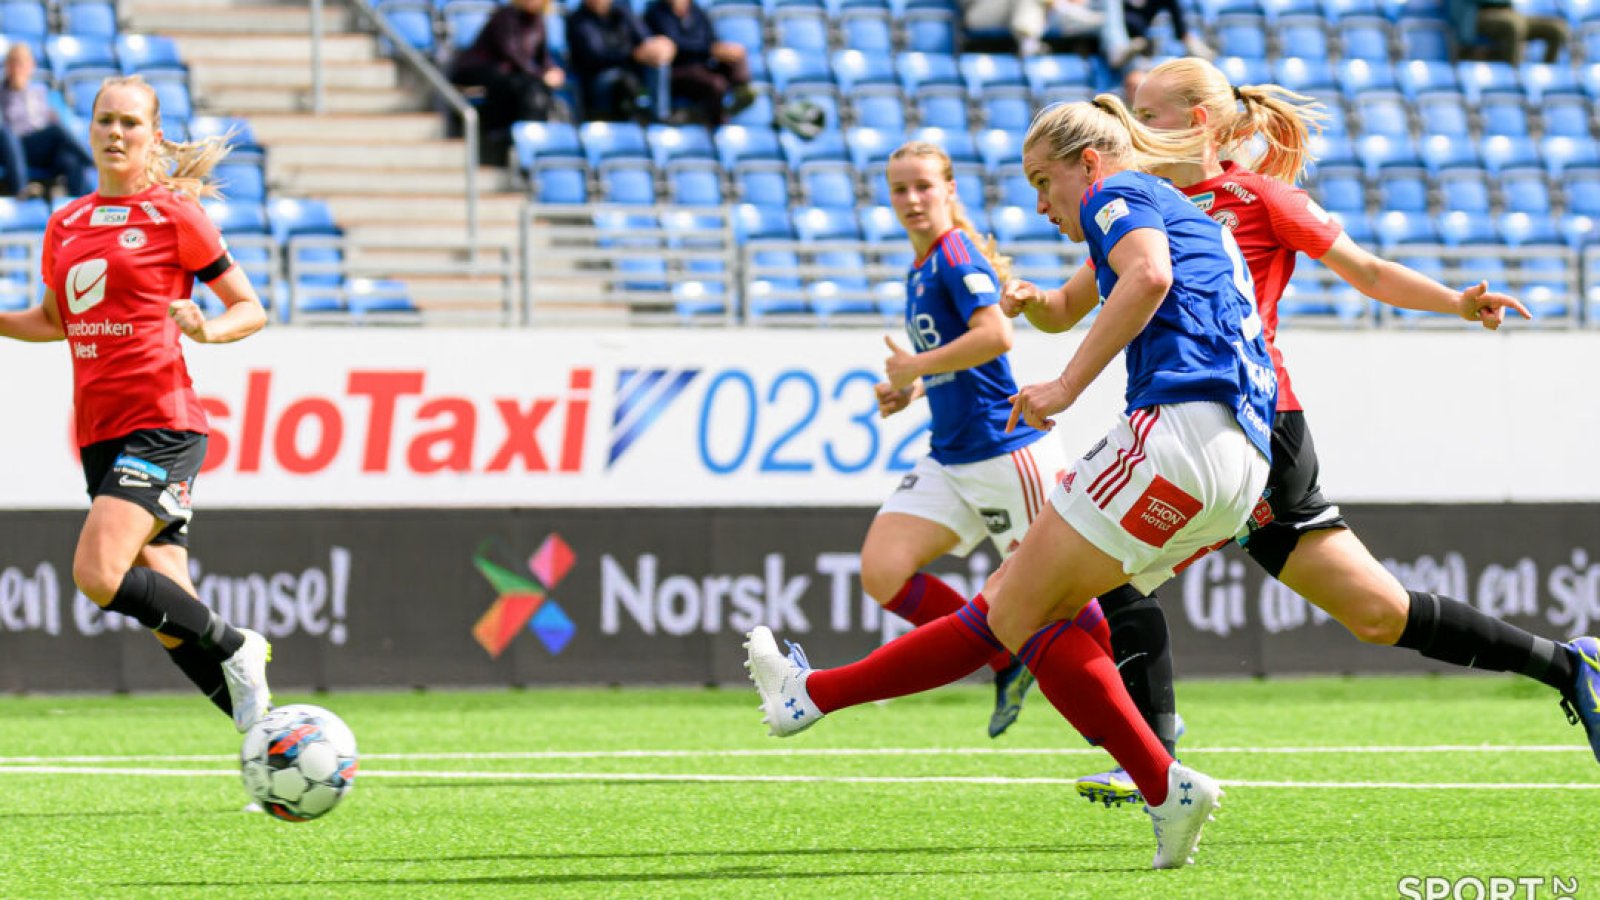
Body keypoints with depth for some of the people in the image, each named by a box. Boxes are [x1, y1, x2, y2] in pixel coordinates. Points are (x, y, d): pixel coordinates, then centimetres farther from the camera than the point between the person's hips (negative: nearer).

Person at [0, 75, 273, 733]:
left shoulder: (173, 214, -2)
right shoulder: (66, 224, 15)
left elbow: (251, 308, 1)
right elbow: (53, 321, 28)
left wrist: (207, 330, -19)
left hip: (161, 425, -6)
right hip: (99, 432, 6)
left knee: (98, 575, -23)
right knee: (170, 621, 1)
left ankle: (236, 648, -6)